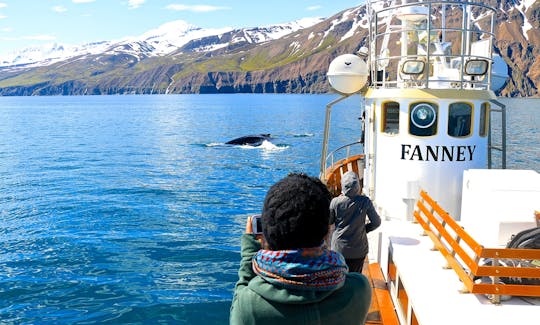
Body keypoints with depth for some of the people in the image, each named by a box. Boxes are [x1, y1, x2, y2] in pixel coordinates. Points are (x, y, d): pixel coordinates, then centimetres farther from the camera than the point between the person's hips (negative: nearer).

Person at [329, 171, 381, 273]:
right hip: (359, 250, 0)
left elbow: (328, 222, 0)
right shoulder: (365, 201, -13)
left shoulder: (335, 202, -15)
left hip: (339, 249, 0)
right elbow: (376, 222, -5)